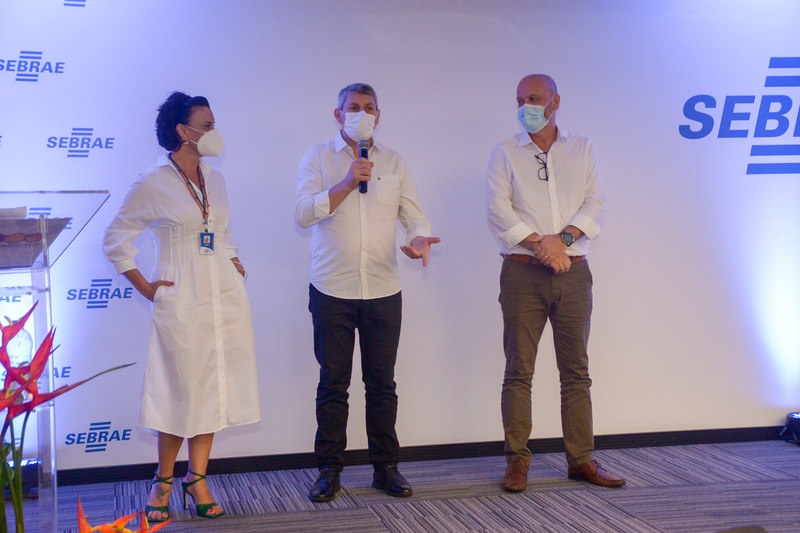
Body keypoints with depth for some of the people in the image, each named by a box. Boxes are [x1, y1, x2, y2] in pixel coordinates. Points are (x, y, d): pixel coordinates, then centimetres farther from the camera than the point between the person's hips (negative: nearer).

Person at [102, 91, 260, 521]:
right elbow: (115, 240, 0)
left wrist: (234, 261, 10)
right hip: (182, 300, -6)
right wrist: (144, 287, -4)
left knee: (213, 387, 7)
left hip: (226, 296, 6)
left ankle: (197, 477, 18)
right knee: (182, 390, 0)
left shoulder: (215, 179, 11)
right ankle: (163, 481, 16)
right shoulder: (152, 184, -7)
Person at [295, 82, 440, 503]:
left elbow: (414, 216, 6)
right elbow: (303, 213, -8)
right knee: (333, 383, 4)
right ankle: (329, 469, 14)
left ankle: (385, 466, 17)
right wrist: (347, 184, -18)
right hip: (332, 290, -2)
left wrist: (419, 239, -16)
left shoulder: (394, 163, 10)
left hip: (383, 291, 2)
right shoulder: (318, 158, 4)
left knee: (382, 383, 7)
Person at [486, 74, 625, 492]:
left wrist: (564, 238, -14)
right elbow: (499, 210, -5)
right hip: (523, 273, -2)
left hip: (573, 271, 2)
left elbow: (595, 204, 2)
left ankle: (581, 459, 12)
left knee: (576, 370, 5)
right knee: (519, 370, -1)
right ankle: (517, 461, 6)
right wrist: (539, 244, -15)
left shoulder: (582, 149, 12)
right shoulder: (505, 153, 7)